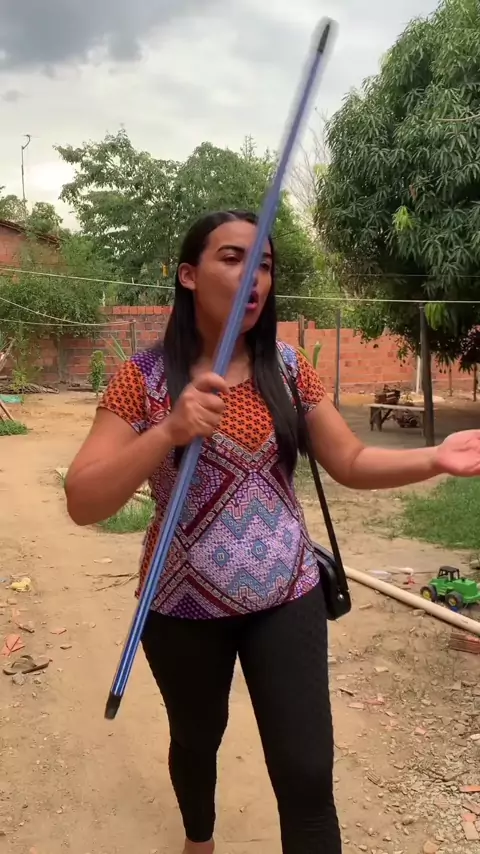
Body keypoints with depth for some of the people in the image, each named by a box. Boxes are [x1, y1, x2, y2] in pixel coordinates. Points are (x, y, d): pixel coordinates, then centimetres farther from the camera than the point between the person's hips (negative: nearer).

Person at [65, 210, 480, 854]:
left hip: (287, 598, 1)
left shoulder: (287, 368, -3)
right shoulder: (145, 378, -13)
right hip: (186, 606, -1)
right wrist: (169, 432, -34)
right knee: (197, 742, 24)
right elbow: (82, 503, -19)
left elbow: (351, 462, -2)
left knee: (307, 775, 0)